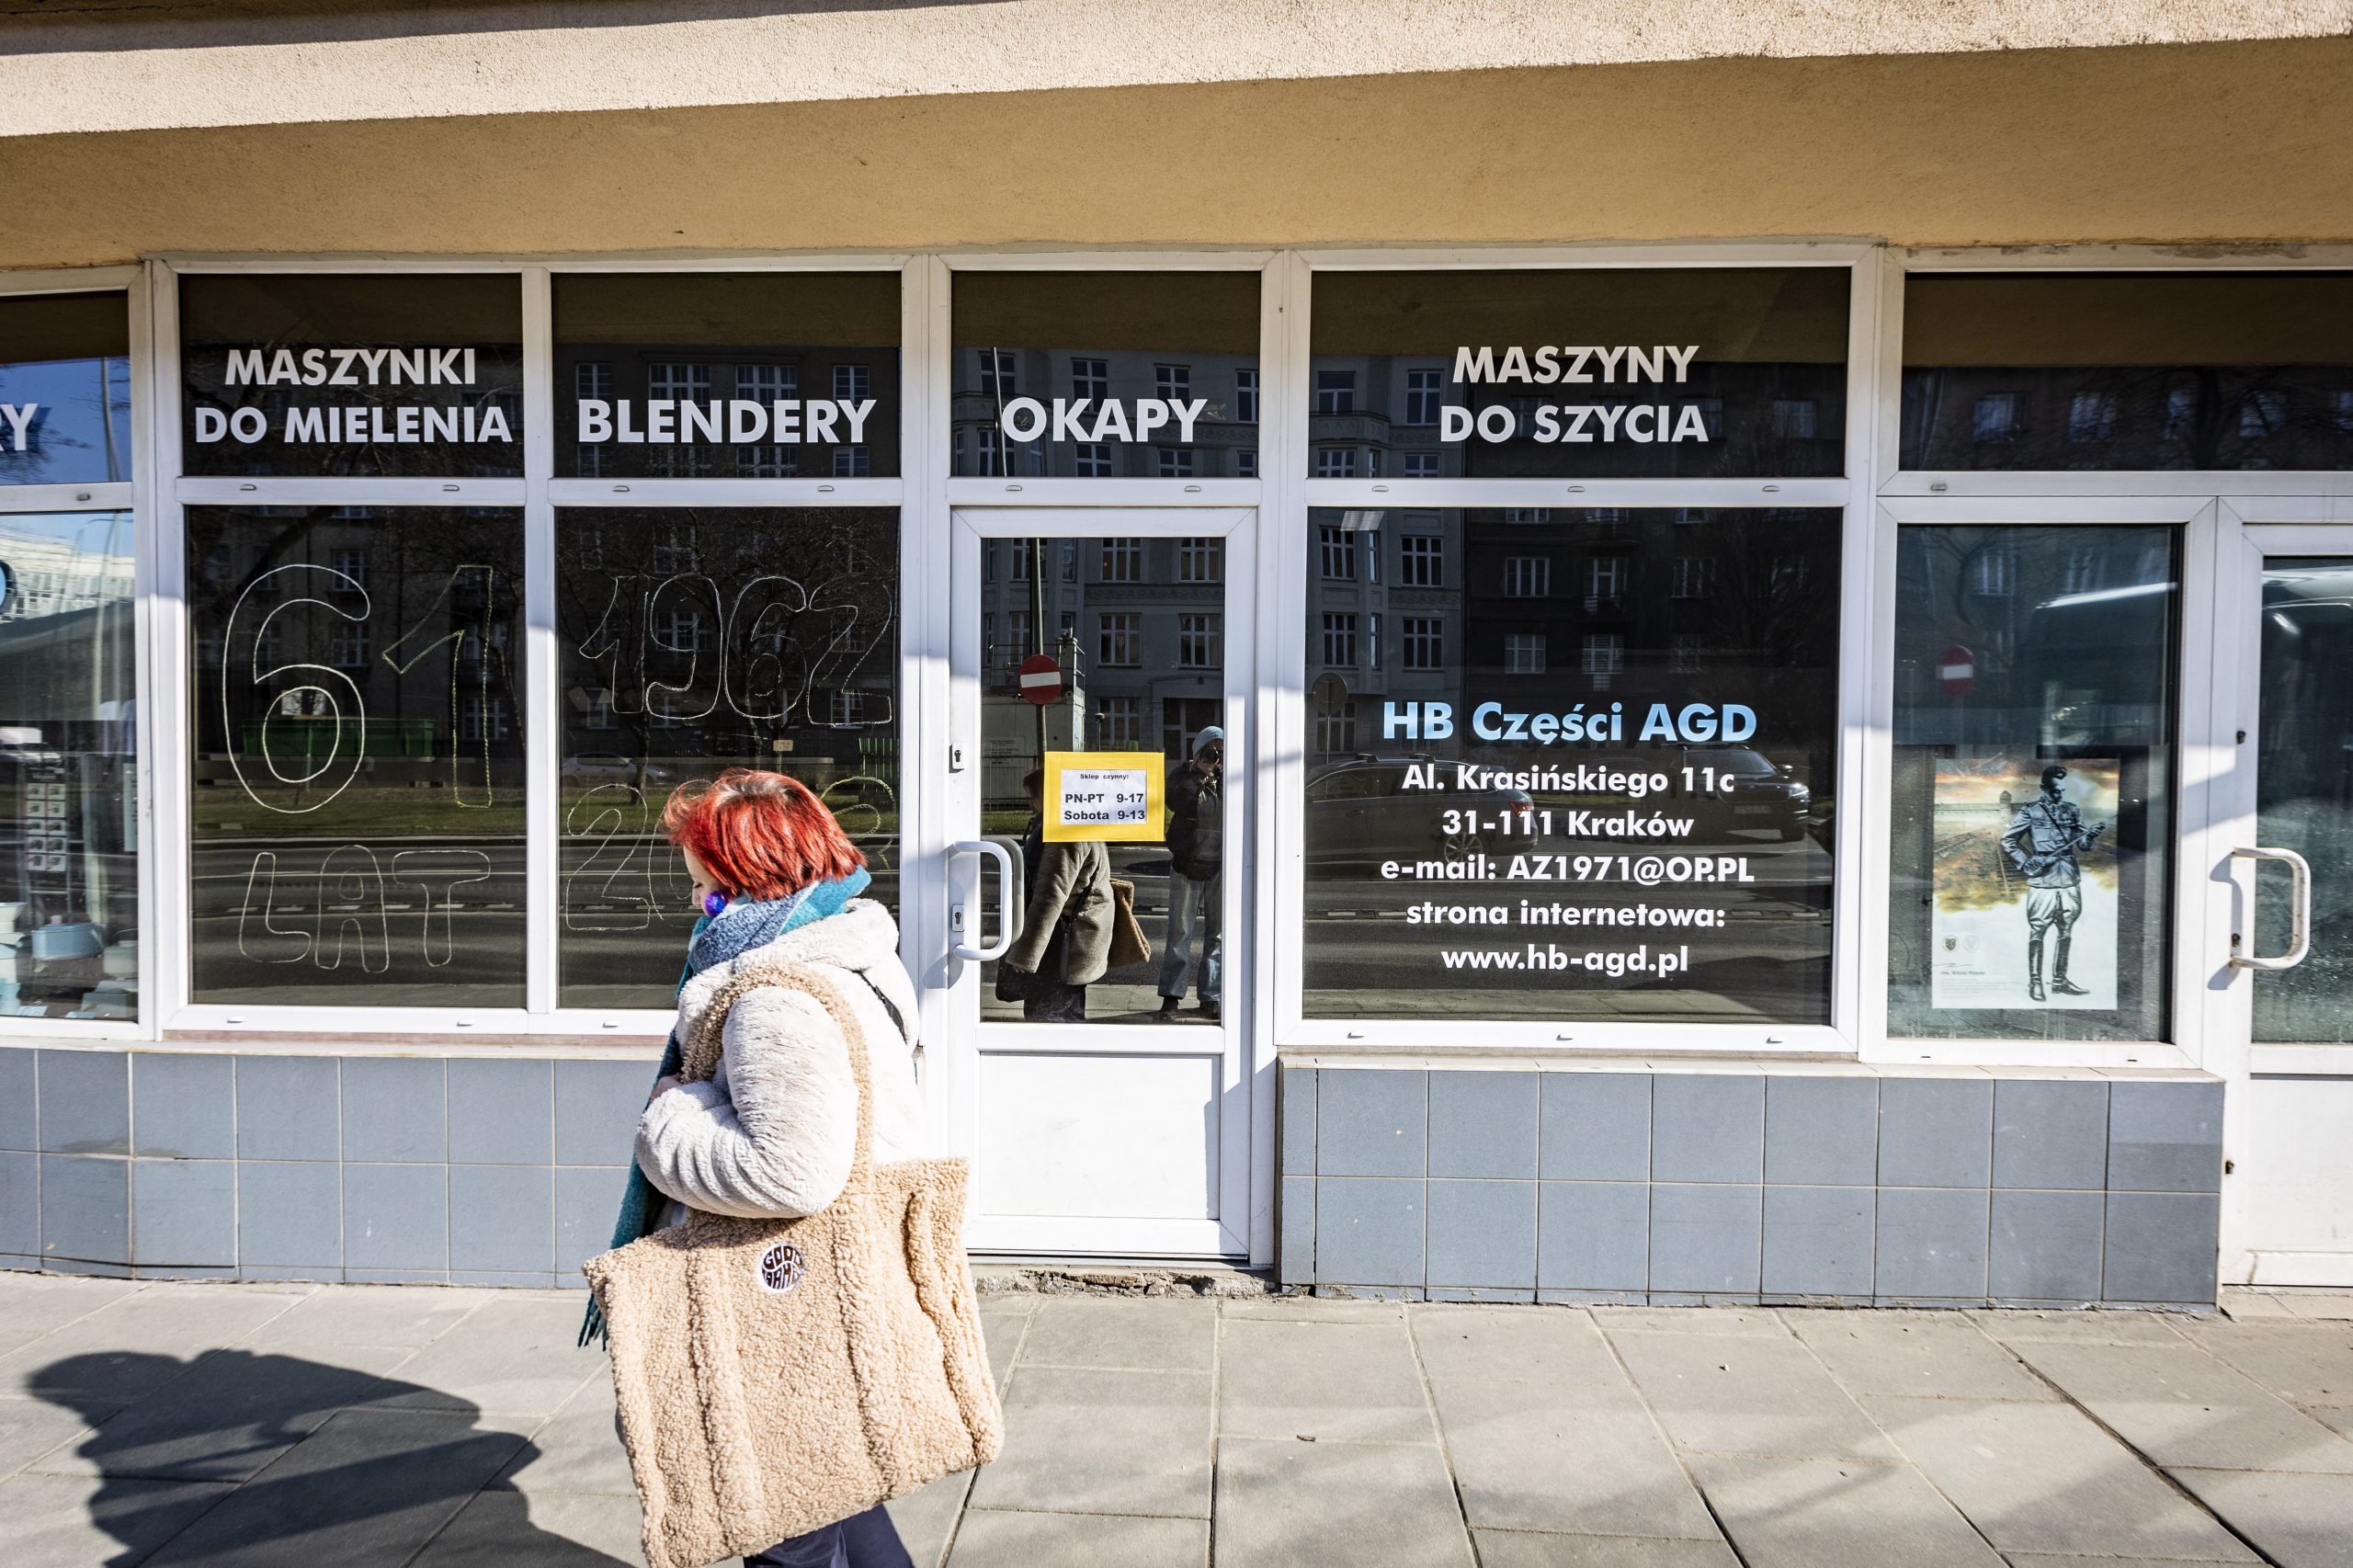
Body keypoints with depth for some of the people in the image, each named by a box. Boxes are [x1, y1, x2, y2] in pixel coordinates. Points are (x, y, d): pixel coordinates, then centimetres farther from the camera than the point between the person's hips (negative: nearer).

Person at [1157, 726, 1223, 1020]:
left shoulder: (1229, 776, 9)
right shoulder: (1183, 773, 2)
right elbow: (1175, 802, -17)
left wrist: (1223, 774, -8)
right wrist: (1200, 773, -16)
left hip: (1222, 866, 2)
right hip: (1187, 863, -2)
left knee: (1218, 934, 5)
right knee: (1180, 933, -2)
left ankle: (1211, 996, 12)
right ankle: (1171, 995, 4)